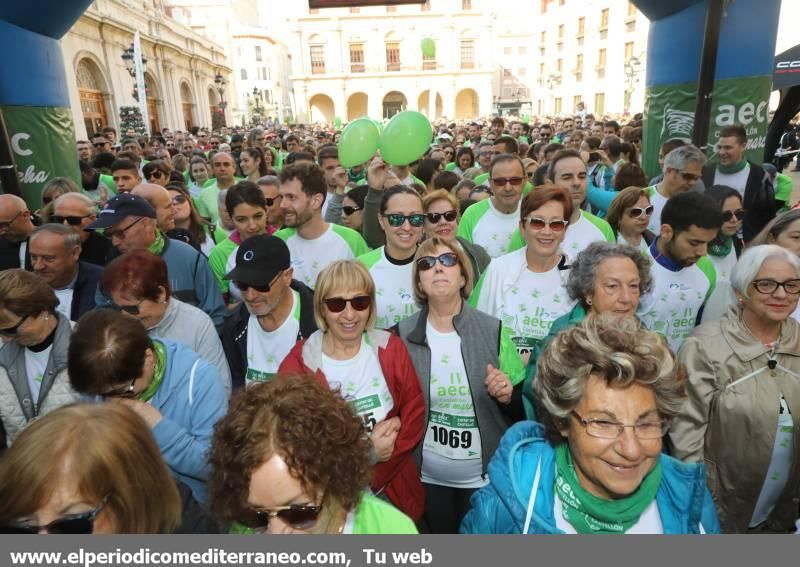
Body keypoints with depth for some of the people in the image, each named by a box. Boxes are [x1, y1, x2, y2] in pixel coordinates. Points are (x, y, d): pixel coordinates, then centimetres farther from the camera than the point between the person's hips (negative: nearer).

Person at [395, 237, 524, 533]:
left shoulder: (494, 331, -10)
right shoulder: (403, 334, -8)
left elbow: (521, 409, -2)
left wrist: (507, 396, -22)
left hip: (485, 478, 0)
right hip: (427, 478, 1)